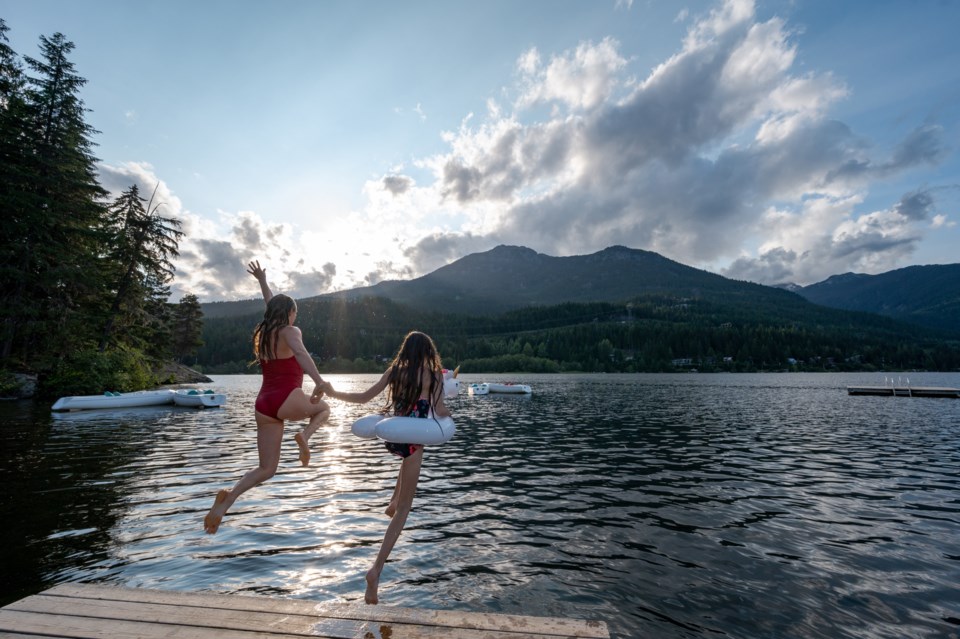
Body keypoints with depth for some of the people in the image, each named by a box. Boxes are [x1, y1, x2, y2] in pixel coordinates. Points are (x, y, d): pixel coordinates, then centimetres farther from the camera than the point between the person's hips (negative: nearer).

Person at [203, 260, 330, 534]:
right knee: (323, 409, 25)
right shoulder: (290, 332, -3)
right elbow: (300, 352, -26)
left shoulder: (263, 331, 18)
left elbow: (273, 305, 38)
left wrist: (262, 280, 53)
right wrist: (319, 381, -42)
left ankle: (225, 501, -9)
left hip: (263, 406, 7)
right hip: (288, 400, -7)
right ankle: (304, 436, -5)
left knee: (266, 469, 13)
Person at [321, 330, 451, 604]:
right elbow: (440, 412, -12)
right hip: (413, 439, -5)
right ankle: (377, 568, -4)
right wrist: (448, 413, 11)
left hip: (391, 436, 5)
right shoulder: (433, 375, -7)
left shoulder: (394, 371, 2)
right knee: (404, 509, 5)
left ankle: (392, 503, 42)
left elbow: (364, 397, 1)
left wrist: (333, 393, 12)